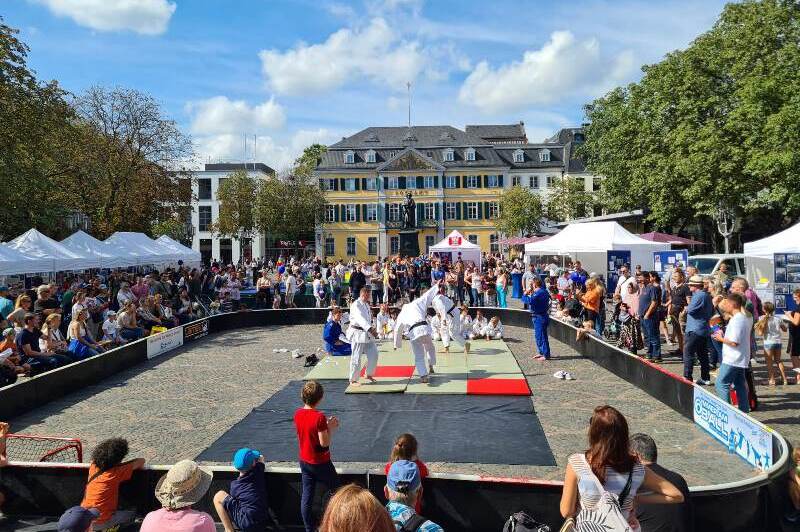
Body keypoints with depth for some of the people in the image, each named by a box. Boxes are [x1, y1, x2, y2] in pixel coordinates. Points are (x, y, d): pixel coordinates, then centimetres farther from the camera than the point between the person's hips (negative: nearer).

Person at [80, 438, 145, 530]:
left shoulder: (93, 467, -2)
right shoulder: (116, 472, -16)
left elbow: (95, 458, 24)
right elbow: (141, 461, -7)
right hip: (101, 522, -6)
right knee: (132, 514, 15)